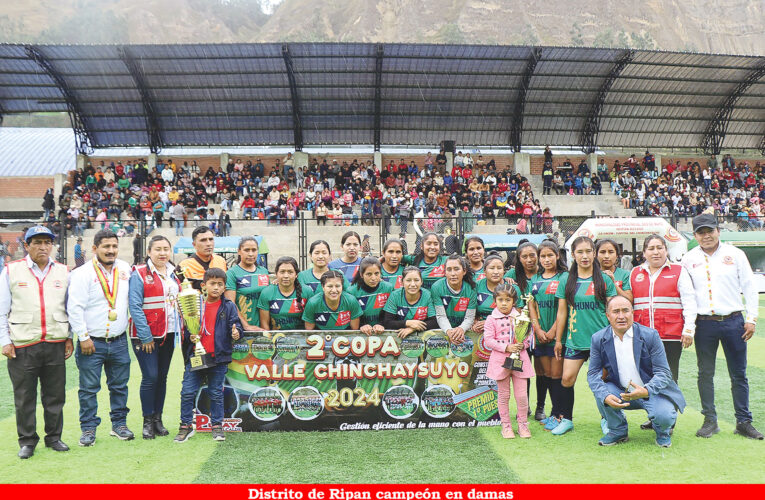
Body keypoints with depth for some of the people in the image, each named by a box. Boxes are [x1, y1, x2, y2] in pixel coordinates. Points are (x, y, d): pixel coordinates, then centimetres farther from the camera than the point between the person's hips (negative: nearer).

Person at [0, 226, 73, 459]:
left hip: (56, 344, 2)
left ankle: (54, 437, 23)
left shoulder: (63, 272, 9)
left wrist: (70, 338, 8)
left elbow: (70, 308, 14)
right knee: (24, 397, 6)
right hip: (22, 346, -2)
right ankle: (27, 441, 21)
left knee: (55, 395, 9)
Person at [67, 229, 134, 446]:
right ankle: (88, 429, 15)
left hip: (119, 341, 4)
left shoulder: (124, 268, 6)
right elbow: (75, 308, -11)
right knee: (89, 388, 2)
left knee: (119, 386, 11)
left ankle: (119, 424, 24)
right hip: (92, 342, -4)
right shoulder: (83, 273, -8)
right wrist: (83, 337, -12)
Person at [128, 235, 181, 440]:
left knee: (162, 377, 10)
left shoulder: (174, 274, 11)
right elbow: (135, 306, -11)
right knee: (150, 377, -6)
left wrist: (180, 328, 6)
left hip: (168, 334, 6)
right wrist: (145, 337, -14)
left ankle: (158, 419, 20)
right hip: (146, 336, -5)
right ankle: (147, 421, 9)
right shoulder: (139, 274, -7)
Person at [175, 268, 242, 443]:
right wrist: (190, 337, -11)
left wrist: (236, 332, -25)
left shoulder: (229, 307, 1)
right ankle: (186, 426, 18)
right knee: (187, 392, 3)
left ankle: (216, 425, 23)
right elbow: (187, 328, 10)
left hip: (219, 358, -1)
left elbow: (235, 324, -3)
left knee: (216, 394, 10)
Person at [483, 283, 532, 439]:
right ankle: (506, 425, 19)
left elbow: (529, 336, 8)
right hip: (500, 360, -1)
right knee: (503, 394, 7)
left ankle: (523, 424, 19)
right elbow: (488, 340, -8)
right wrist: (507, 347, -16)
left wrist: (523, 345, -12)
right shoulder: (492, 319, -2)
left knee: (522, 395, 2)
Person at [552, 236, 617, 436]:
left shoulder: (604, 280, 2)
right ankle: (566, 419, 14)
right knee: (567, 379, -5)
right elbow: (562, 312, 7)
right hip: (575, 339, 1)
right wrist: (558, 339, 8)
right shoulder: (566, 279, 5)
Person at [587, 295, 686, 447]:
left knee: (664, 416, -29)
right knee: (601, 393, -26)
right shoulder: (598, 339, -6)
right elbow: (593, 373, -6)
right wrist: (606, 396, -27)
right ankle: (617, 431, 2)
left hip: (652, 392, -2)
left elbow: (663, 373, -13)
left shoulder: (650, 335, -12)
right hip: (620, 393, 2)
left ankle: (662, 432, 12)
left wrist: (646, 391, -34)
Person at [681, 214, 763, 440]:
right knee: (705, 373, 6)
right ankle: (710, 421, 16)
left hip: (733, 321, 0)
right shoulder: (688, 259, 6)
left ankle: (743, 422, 14)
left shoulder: (735, 254, 4)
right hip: (704, 324, 1)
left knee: (739, 374, 4)